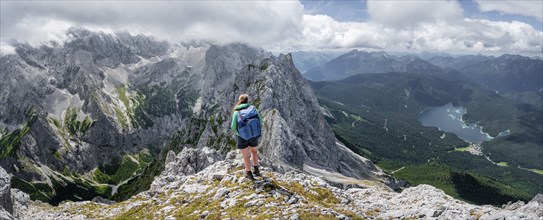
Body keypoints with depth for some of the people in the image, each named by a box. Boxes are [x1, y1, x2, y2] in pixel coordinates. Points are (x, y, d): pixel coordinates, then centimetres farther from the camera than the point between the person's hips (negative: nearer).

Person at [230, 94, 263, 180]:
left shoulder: (236, 112, -9)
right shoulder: (253, 108, -4)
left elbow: (233, 127, -9)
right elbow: (260, 122, -2)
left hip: (242, 137, -2)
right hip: (254, 135, 2)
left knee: (246, 156, 15)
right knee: (254, 150, 30)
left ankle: (249, 174, 29)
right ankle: (256, 169, 30)